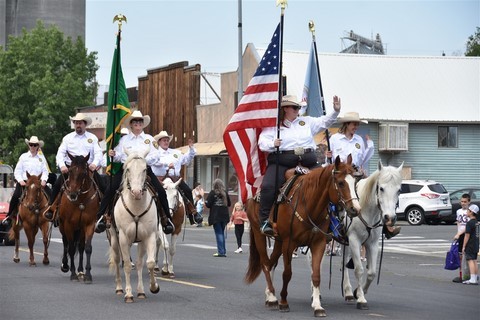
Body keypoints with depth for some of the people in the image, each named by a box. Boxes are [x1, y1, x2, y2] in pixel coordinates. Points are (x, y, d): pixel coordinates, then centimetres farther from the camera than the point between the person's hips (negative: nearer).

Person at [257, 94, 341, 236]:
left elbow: (324, 122, 15)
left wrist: (335, 111, -1)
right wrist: (272, 144, -21)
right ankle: (265, 221, -19)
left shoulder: (307, 122, 21)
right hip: (281, 163, -3)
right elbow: (262, 141, 0)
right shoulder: (273, 125, 10)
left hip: (308, 163, 3)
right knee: (268, 187, -25)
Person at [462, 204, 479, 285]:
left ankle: (472, 279, -10)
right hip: (476, 245, 8)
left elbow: (467, 236, -17)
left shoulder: (469, 223, -16)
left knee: (470, 261, -7)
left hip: (470, 245, -8)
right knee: (474, 261, 12)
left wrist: (463, 247, -12)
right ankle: (475, 279, 13)